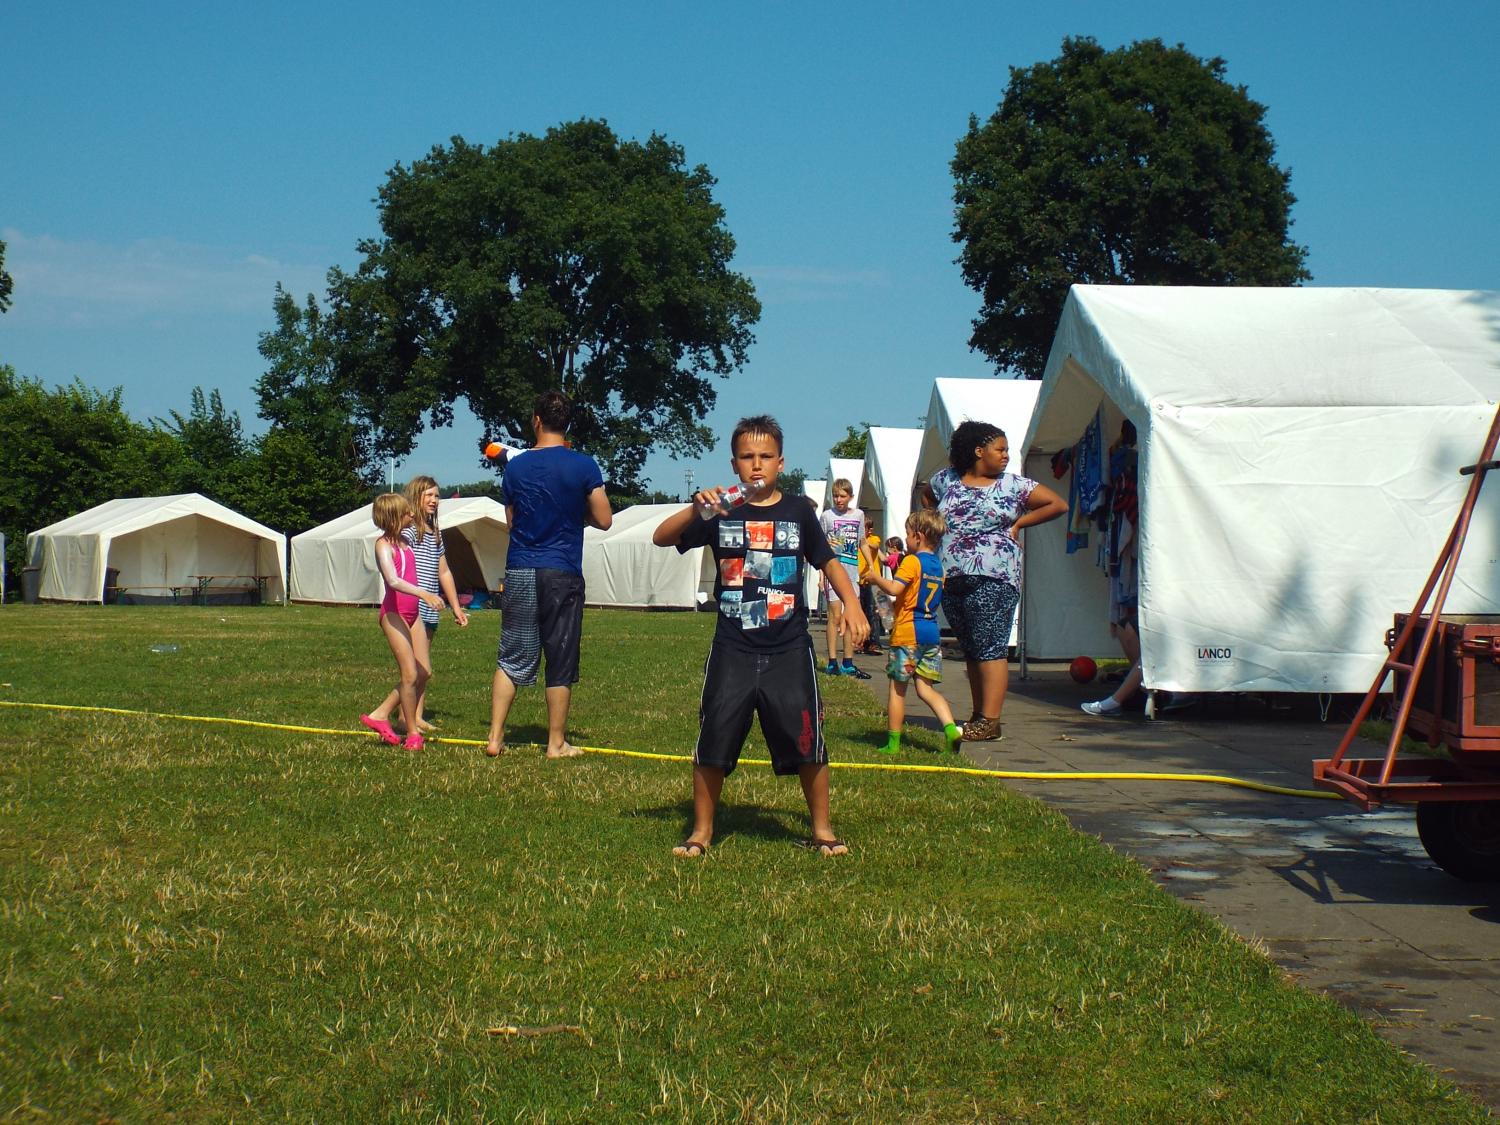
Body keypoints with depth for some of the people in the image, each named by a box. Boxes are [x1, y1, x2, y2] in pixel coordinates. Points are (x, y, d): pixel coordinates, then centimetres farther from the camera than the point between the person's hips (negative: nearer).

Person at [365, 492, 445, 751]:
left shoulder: (404, 541, 14)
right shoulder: (383, 544, -12)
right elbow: (393, 580, -27)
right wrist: (423, 594, -38)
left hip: (412, 612, 8)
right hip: (394, 612, -8)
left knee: (423, 672, 4)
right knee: (410, 674, -9)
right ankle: (412, 734, 0)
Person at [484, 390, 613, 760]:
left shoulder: (516, 467, 5)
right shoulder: (582, 466, -6)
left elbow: (511, 522, 13)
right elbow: (604, 520, -1)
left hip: (519, 573, 3)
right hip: (562, 573, -3)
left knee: (511, 658, 9)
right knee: (561, 661, 5)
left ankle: (495, 737, 5)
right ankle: (557, 743, 10)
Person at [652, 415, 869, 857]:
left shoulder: (798, 511, 6)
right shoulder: (720, 513, 3)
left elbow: (827, 561, 14)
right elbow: (661, 538, -4)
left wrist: (851, 604, -1)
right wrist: (695, 510, -21)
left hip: (789, 649, 0)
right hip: (733, 650, 0)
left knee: (806, 741, 2)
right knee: (713, 741, 0)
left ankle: (822, 829, 17)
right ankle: (701, 832, 13)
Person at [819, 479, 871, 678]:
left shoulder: (858, 515, 10)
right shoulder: (827, 515, -1)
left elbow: (862, 544, 16)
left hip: (852, 570, 4)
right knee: (835, 615, -6)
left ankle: (848, 664, 11)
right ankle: (832, 662, -3)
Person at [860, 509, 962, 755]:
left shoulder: (912, 561, -10)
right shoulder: (937, 566, 14)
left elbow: (894, 588, -24)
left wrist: (874, 577, -8)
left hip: (908, 633, -7)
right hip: (932, 632, 7)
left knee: (897, 688, 3)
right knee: (926, 688, 8)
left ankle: (893, 743, 7)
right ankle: (951, 728, -11)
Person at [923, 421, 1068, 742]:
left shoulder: (1013, 485, 3)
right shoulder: (946, 479, 11)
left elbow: (1058, 504, 4)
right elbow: (927, 496, 33)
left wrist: (1018, 523, 3)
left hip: (994, 580, -4)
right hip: (952, 580, 4)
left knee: (990, 649, -10)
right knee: (970, 650, 10)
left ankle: (990, 721, -13)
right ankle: (978, 715, 16)